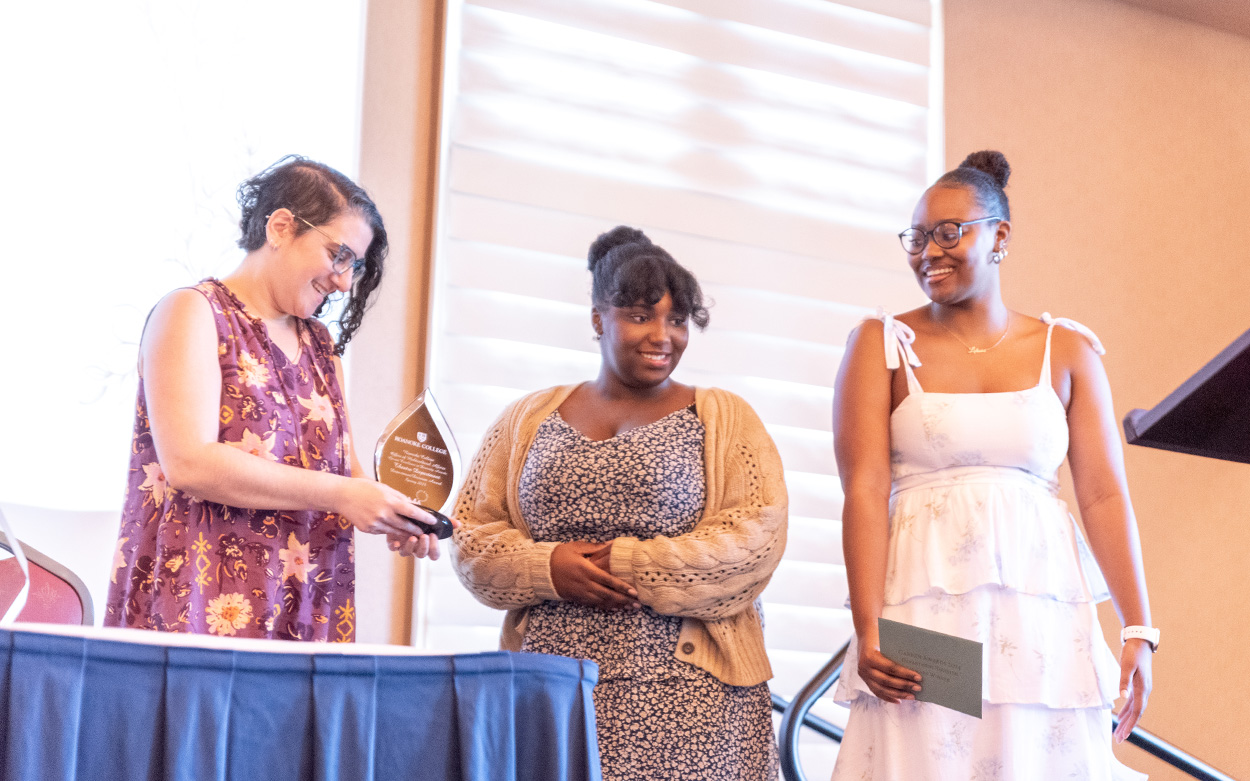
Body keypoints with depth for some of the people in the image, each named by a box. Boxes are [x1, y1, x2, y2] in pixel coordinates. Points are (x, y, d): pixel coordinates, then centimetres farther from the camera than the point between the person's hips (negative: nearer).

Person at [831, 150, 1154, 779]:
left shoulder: (1067, 350, 10)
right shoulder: (882, 345, 5)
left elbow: (1104, 495, 5)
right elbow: (864, 491, -5)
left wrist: (1139, 631, -3)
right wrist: (868, 633, -15)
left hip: (1043, 618, 2)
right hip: (924, 614, -2)